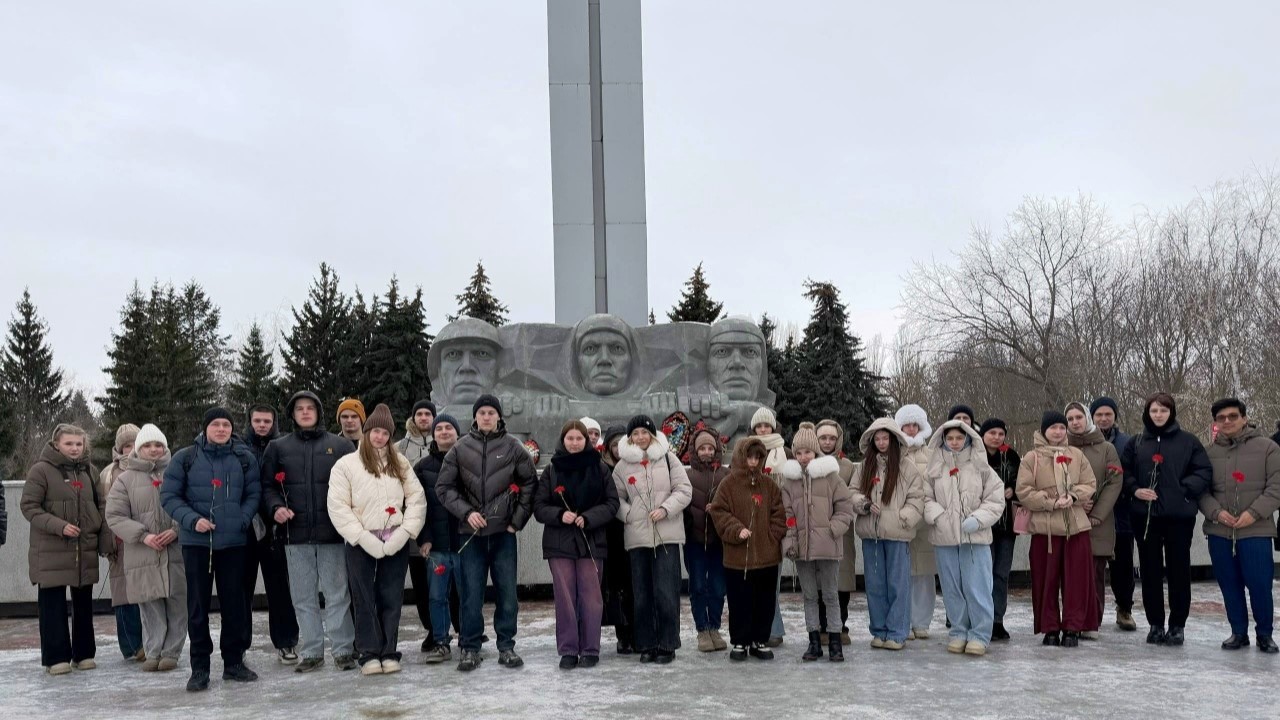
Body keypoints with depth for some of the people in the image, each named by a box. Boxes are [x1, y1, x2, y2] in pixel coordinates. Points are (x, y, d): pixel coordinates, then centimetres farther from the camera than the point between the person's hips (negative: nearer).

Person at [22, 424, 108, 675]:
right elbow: (28, 506, -8)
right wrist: (59, 526, -18)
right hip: (51, 551, -5)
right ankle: (56, 657, 8)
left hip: (85, 550, 5)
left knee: (84, 603, 10)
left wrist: (104, 540, 4)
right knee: (53, 604, 0)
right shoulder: (41, 470, -4)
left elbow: (100, 505, 15)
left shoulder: (87, 471, 12)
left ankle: (84, 653, 19)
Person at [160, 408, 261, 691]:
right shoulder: (185, 458, -1)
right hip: (196, 541, -1)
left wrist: (243, 520, -10)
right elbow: (169, 496, -1)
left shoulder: (245, 458, 4)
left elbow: (254, 493, 7)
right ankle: (199, 667, 11)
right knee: (198, 604, 3)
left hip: (233, 541, 1)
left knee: (235, 601, 6)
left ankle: (234, 661, 18)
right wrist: (191, 520, -15)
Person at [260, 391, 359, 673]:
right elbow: (267, 485, 10)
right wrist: (276, 507, -9)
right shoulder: (278, 447, 11)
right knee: (303, 597, 8)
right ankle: (310, 652, 17)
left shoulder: (340, 445, 5)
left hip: (332, 532, -2)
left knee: (338, 594, 2)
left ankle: (343, 650, 10)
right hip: (296, 533, 2)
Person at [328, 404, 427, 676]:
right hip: (361, 543, -2)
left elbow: (417, 498, 5)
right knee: (364, 600, 2)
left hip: (395, 543, 2)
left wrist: (404, 532, -8)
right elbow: (337, 506, -7)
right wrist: (364, 538, -13)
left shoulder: (400, 463, 10)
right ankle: (369, 654, 8)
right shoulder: (346, 464, -1)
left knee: (392, 599, 4)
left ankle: (389, 653, 11)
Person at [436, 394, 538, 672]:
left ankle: (506, 646, 16)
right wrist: (466, 512, -8)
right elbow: (444, 486, 5)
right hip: (471, 532, 0)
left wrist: (518, 519, -1)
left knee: (507, 591, 5)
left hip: (504, 531, 0)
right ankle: (470, 649, 14)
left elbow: (529, 484, 6)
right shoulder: (460, 448, 3)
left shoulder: (513, 447, 2)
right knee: (471, 593, 4)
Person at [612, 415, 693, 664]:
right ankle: (647, 644, 16)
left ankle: (667, 644, 6)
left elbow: (684, 490, 1)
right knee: (642, 593, 6)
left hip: (667, 534, -2)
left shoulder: (668, 459, 4)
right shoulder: (622, 465, 8)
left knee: (666, 592, -5)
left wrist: (665, 509, -12)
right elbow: (616, 498, 11)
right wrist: (628, 514, -6)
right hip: (637, 536, 2)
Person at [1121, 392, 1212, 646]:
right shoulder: (1136, 443, 9)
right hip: (1144, 515, 2)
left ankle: (1177, 625, 13)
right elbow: (1124, 472, 11)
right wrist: (1135, 489, -5)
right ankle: (1155, 624, 15)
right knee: (1150, 570, 6)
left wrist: (1184, 489, -11)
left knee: (1179, 570, 3)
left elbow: (1205, 471, -1)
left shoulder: (1188, 441, 2)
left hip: (1179, 515, -2)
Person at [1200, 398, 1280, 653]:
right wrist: (1216, 512, -10)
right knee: (1229, 584, 9)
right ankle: (1239, 632, 22)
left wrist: (1254, 513, -14)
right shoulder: (1209, 452, 8)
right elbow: (1201, 489, 8)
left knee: (1259, 583, -3)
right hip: (1219, 532, 3)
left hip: (1256, 530, -3)